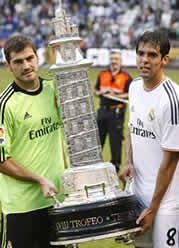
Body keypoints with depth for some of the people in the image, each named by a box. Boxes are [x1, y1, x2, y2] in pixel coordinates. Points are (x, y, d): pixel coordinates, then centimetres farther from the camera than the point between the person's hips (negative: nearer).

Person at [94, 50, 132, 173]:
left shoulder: (126, 77, -2)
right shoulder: (102, 74, 13)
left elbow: (129, 95, -8)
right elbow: (96, 91, 18)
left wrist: (115, 96, -18)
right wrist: (100, 92, -4)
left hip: (117, 112, -5)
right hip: (103, 110, 5)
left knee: (115, 139, -1)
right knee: (98, 136, 10)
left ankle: (116, 164, 9)